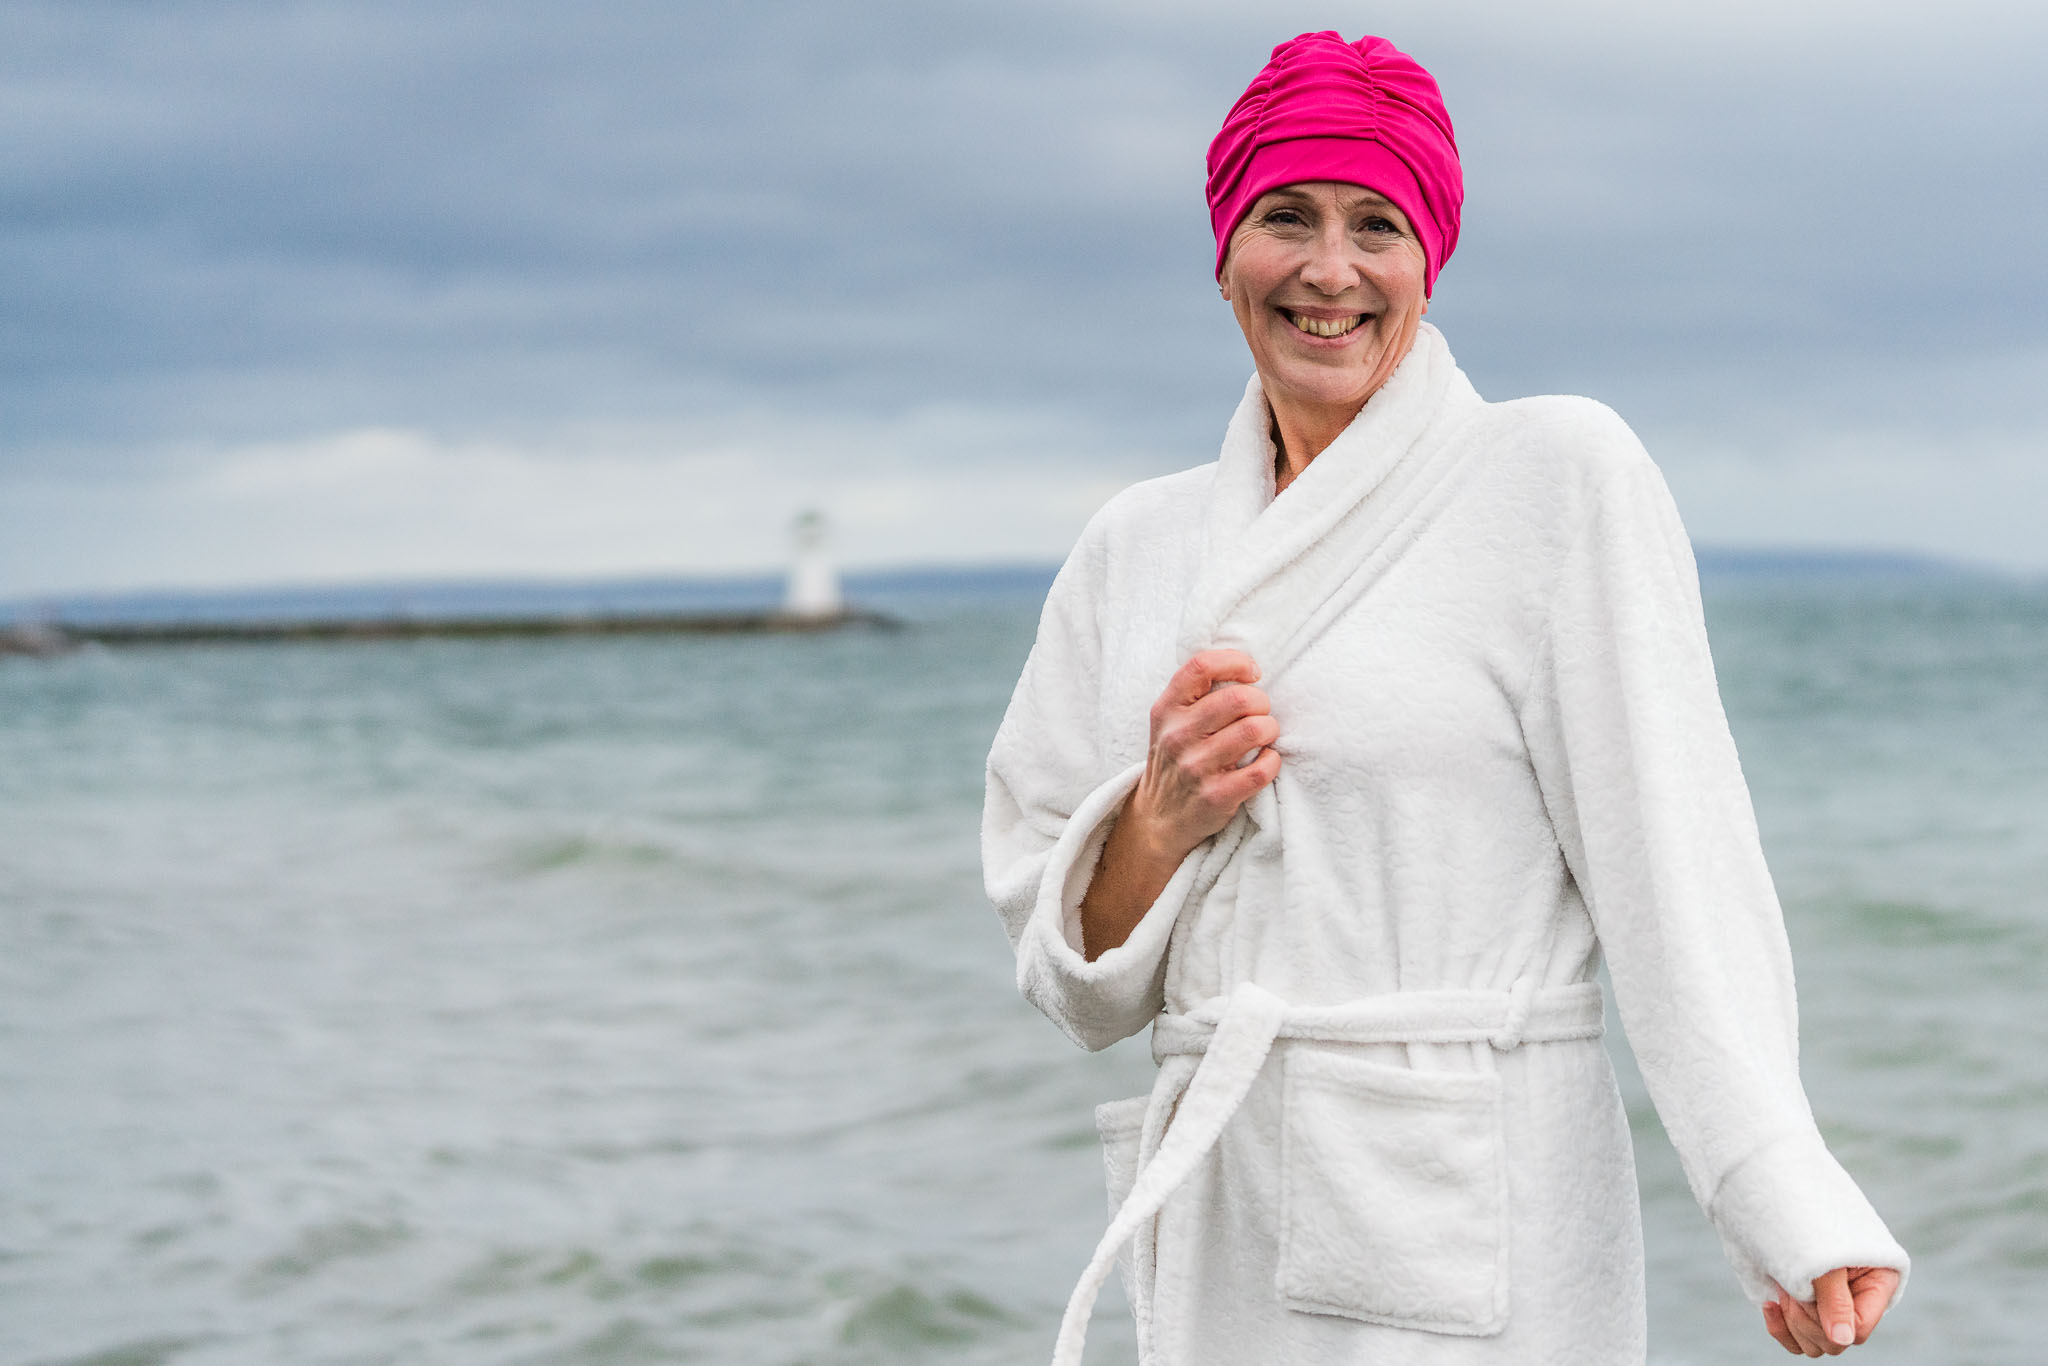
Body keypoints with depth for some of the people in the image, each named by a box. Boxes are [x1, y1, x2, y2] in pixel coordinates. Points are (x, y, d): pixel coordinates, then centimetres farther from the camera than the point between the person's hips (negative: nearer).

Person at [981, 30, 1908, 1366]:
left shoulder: (1562, 473, -3)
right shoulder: (1139, 545, 10)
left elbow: (1672, 857, -10)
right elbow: (1071, 968, 12)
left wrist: (1787, 1203, -20)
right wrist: (1160, 821, -8)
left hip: (1474, 1239, -4)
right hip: (1221, 1236, 4)